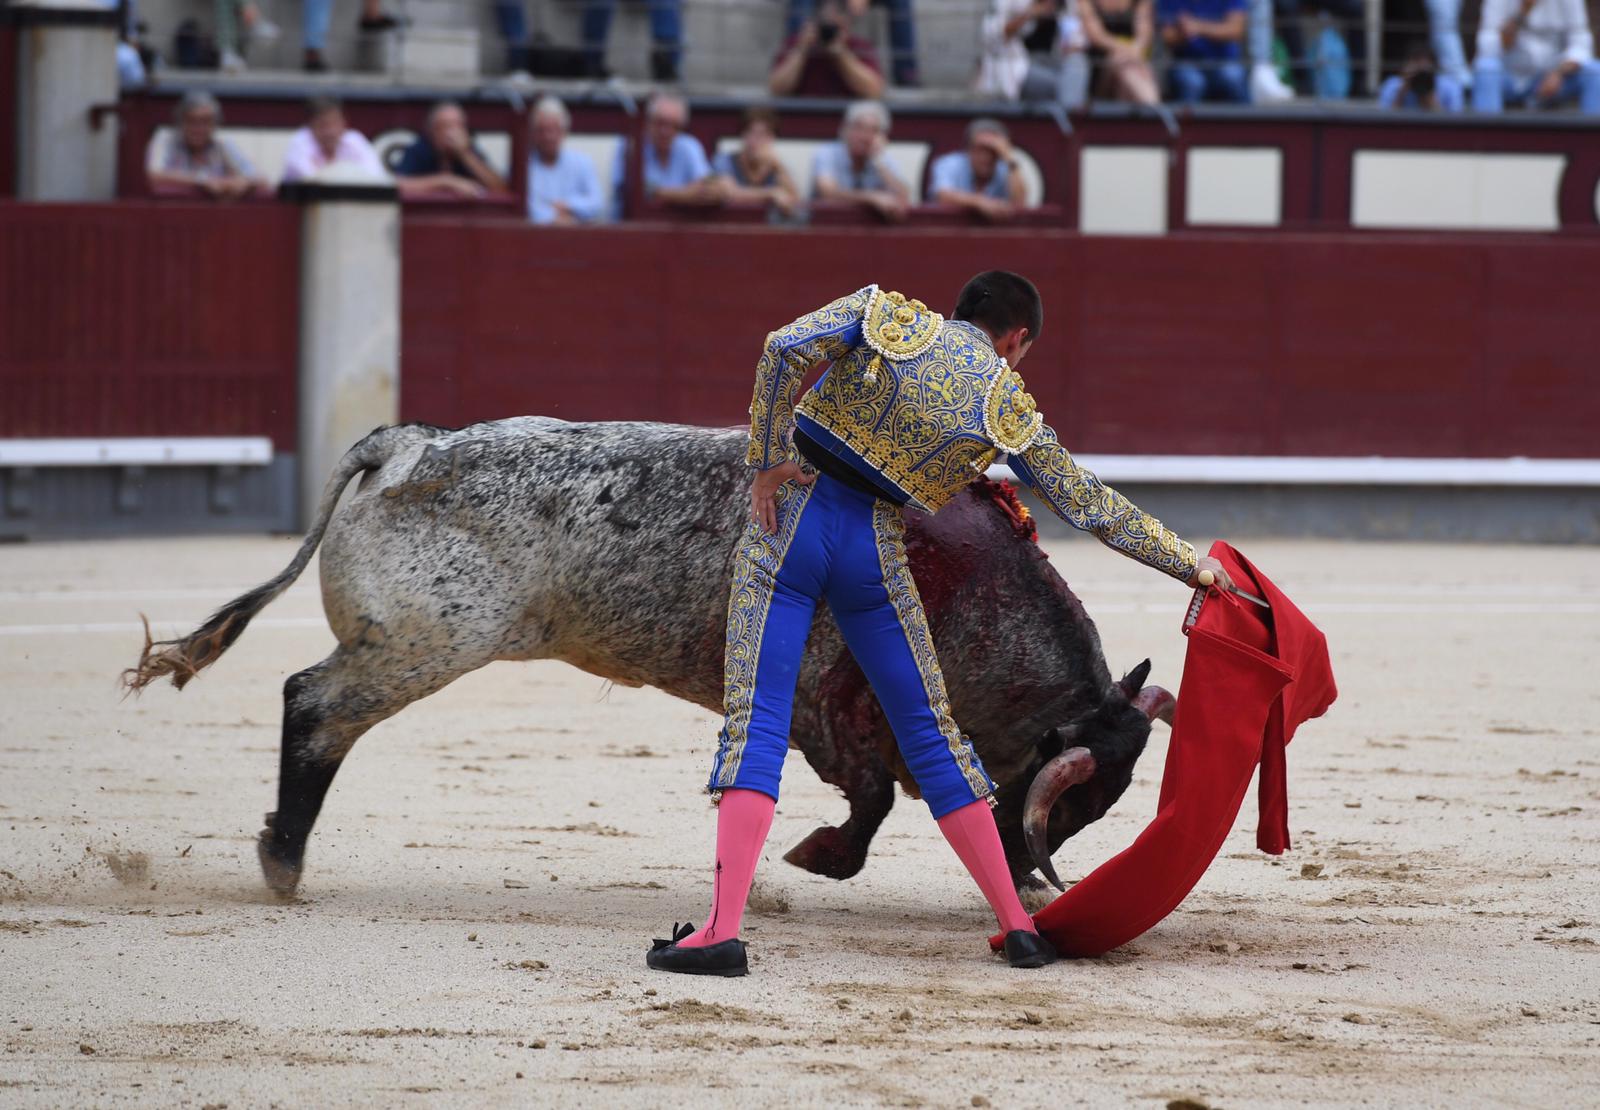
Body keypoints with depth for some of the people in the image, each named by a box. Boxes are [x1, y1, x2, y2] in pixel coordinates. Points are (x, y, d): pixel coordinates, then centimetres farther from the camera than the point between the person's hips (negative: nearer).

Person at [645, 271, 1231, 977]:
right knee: (932, 733, 12)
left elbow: (786, 348, -12)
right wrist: (1193, 566, 21)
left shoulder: (884, 313, 4)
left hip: (790, 522, 0)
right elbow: (1092, 507, 10)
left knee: (755, 723, -5)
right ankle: (1017, 926, 14)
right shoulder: (1009, 406, 4)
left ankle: (723, 932, -19)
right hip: (876, 554, 0)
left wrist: (767, 463, -5)